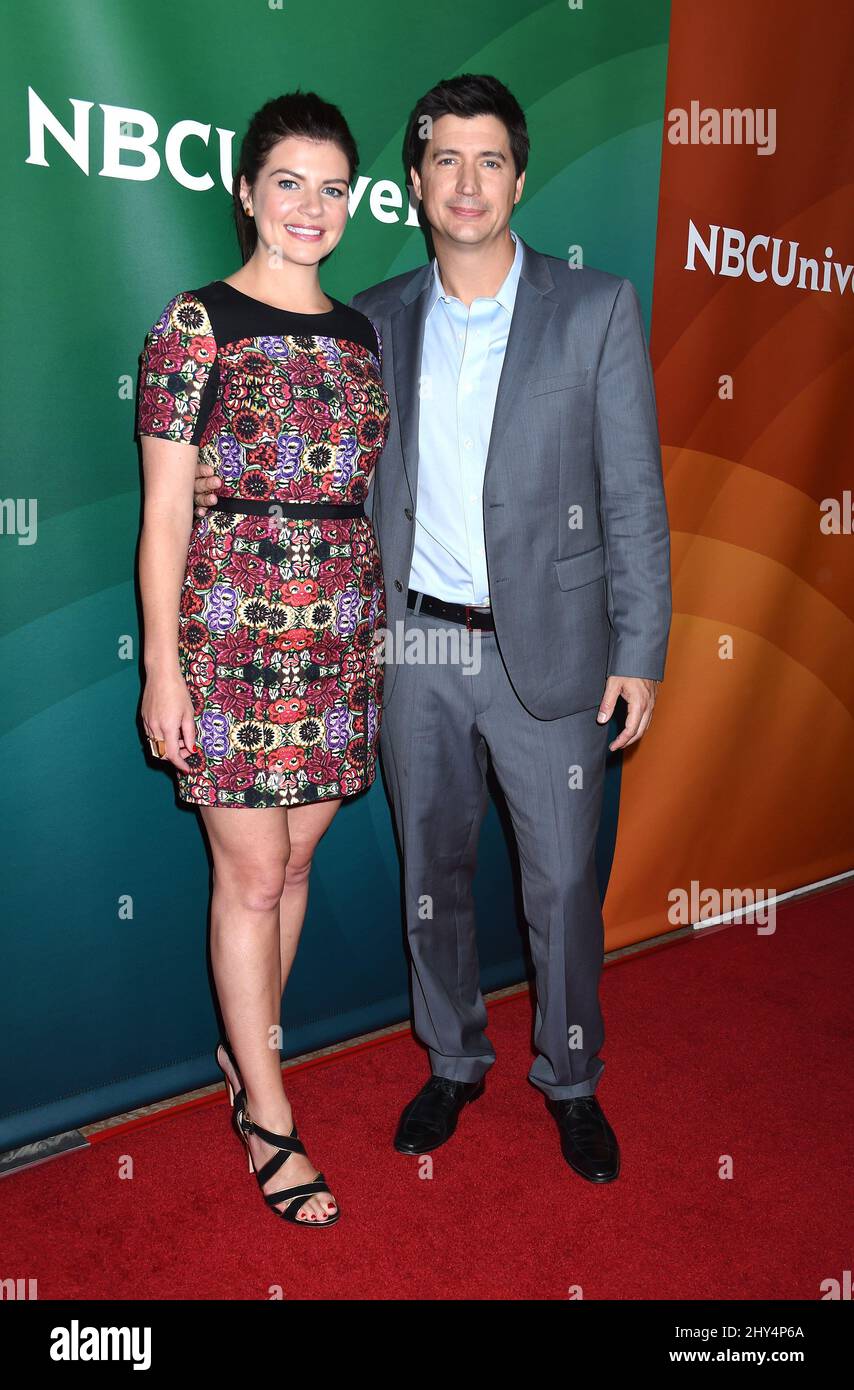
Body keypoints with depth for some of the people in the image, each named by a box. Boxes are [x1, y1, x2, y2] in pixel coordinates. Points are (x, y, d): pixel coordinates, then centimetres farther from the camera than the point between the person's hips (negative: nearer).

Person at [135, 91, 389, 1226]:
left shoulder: (361, 335, 14)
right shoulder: (197, 322, -2)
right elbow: (164, 510, -6)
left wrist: (384, 626, 13)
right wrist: (162, 666, -10)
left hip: (343, 635, 5)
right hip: (231, 631, -5)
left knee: (293, 860, 13)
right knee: (253, 873, 2)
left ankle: (249, 1047, 35)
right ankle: (269, 1119, 18)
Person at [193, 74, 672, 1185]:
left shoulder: (597, 309, -3)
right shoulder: (377, 320, 6)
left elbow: (634, 496, -4)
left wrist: (640, 650, -8)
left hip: (545, 648, -2)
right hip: (416, 645, 3)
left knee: (562, 885, 8)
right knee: (431, 873, 15)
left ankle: (570, 1080, 33)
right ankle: (454, 1061, 38)